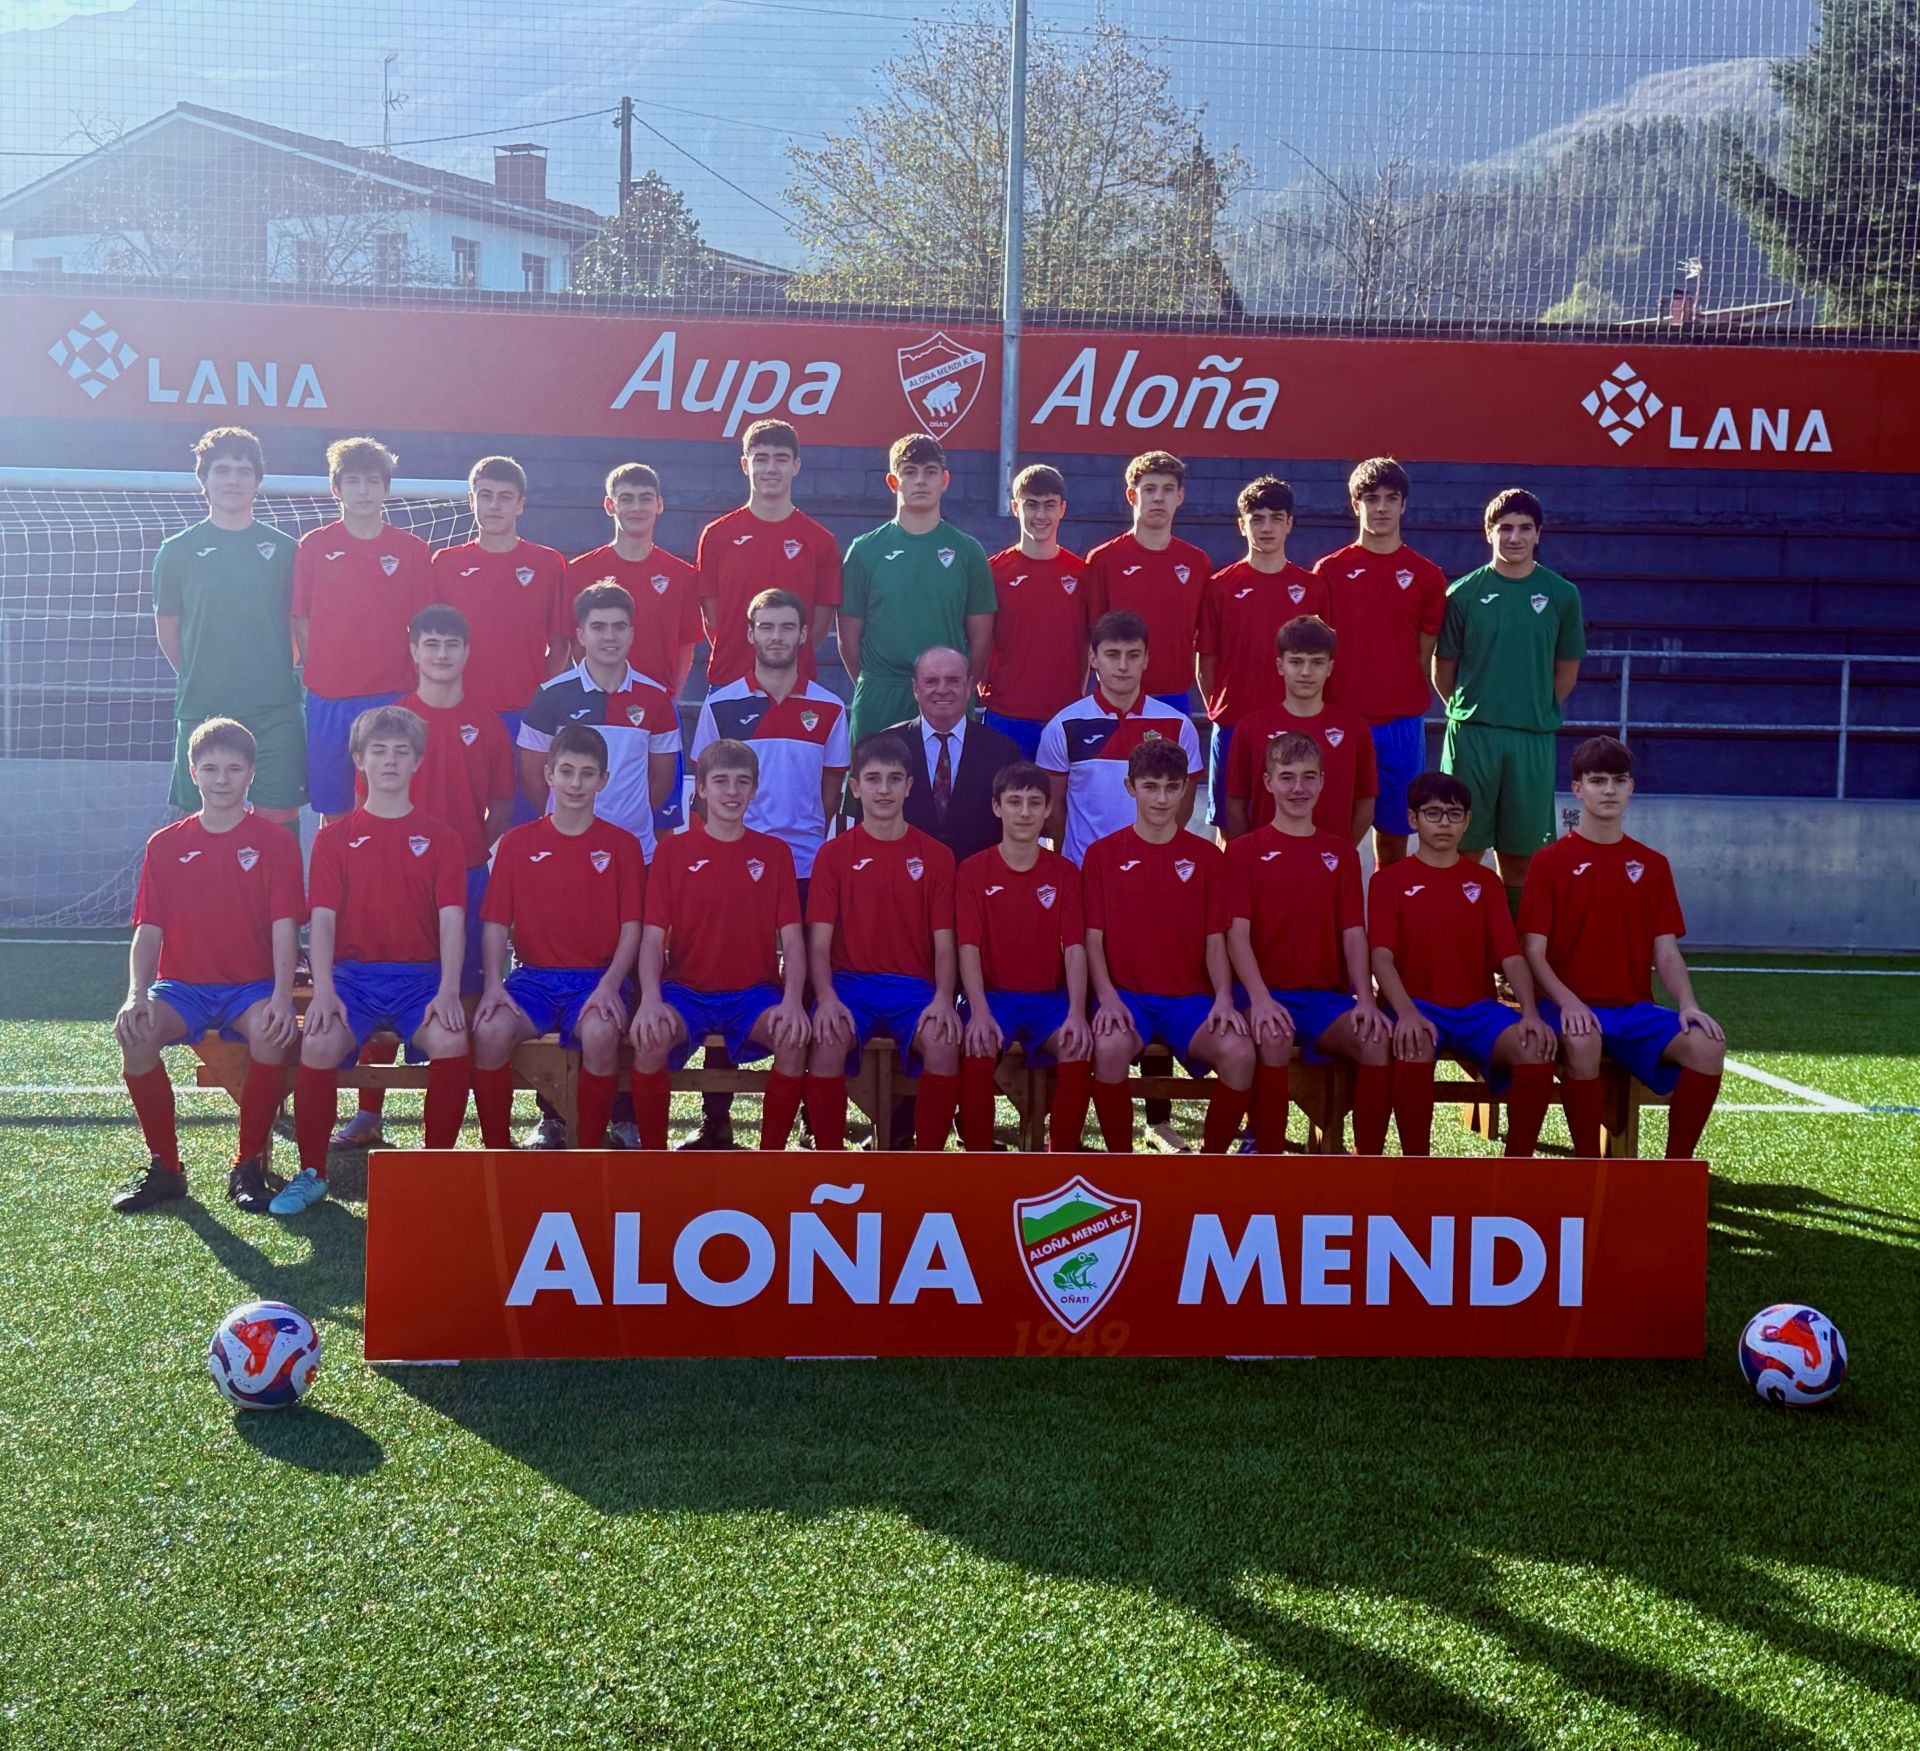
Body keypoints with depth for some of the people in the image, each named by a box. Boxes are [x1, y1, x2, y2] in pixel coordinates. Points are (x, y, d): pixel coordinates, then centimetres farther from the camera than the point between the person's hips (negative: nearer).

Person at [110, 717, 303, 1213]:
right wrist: (136, 994, -14)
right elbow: (148, 929, 3)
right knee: (135, 1032, -30)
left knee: (270, 1032, -36)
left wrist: (282, 996, -21)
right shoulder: (166, 845, 8)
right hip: (182, 986, 2)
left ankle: (248, 1166, -16)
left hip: (251, 985, -2)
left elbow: (284, 926, -6)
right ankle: (163, 1167, -11)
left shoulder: (275, 843, 2)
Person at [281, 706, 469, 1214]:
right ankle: (311, 1172, -11)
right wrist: (323, 989, -15)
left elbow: (452, 918, 1)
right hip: (353, 974, 0)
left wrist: (448, 989, -15)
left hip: (420, 975, 0)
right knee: (317, 1042, -31)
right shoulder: (335, 837, 11)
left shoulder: (439, 837, 11)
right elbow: (322, 918, 2)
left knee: (451, 1040, -32)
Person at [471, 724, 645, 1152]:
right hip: (533, 975, 1)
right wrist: (493, 983, -12)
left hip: (596, 977, -1)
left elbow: (631, 928, 1)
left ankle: (590, 1155, -16)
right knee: (491, 1029, -30)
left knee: (601, 1032, -35)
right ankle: (497, 1151, -11)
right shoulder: (517, 843, 9)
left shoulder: (622, 845, 6)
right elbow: (496, 924, 5)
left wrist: (609, 985, -15)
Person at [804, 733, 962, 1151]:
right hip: (850, 981, 0)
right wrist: (826, 997, -18)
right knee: (827, 1040, -33)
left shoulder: (935, 856, 8)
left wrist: (943, 999, -15)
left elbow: (944, 944, 4)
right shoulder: (834, 854, 7)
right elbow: (819, 943, 1)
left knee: (944, 1043, -31)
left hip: (915, 985, 0)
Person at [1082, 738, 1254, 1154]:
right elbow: (1093, 939, 3)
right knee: (1109, 1047, -36)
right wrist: (1107, 998, -14)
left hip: (1190, 997, 1)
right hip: (1126, 994, -1)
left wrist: (1224, 998, -11)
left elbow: (1215, 940, 7)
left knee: (1239, 1051, -30)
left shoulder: (1206, 856, 9)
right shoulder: (1103, 854, 6)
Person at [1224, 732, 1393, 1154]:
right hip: (1268, 994, -3)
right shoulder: (1244, 851, 6)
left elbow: (1353, 933, 7)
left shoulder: (1340, 851, 15)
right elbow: (1237, 933, -4)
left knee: (1377, 1037, -28)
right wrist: (1259, 998, -21)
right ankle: (1269, 1158, -25)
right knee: (1273, 1037, -37)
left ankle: (1370, 1160, -18)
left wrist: (1365, 999, -10)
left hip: (1327, 995, 3)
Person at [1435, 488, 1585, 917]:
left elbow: (1567, 671, 12)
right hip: (1471, 735, -1)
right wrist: (1466, 710, 7)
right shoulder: (1464, 593, 1)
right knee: (1465, 850, 1)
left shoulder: (1561, 595, 4)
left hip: (1533, 739, 1)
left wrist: (1538, 713, 10)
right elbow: (1443, 669, 7)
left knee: (1520, 853, 6)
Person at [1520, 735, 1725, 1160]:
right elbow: (1533, 952, -4)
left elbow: (1666, 953, 8)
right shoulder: (1550, 861, 3)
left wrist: (1688, 1005, -12)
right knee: (1581, 1041, -38)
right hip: (1571, 1008, -3)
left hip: (1636, 1009, 4)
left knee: (1708, 1043, -25)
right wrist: (1568, 1002, -22)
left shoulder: (1652, 865, 13)